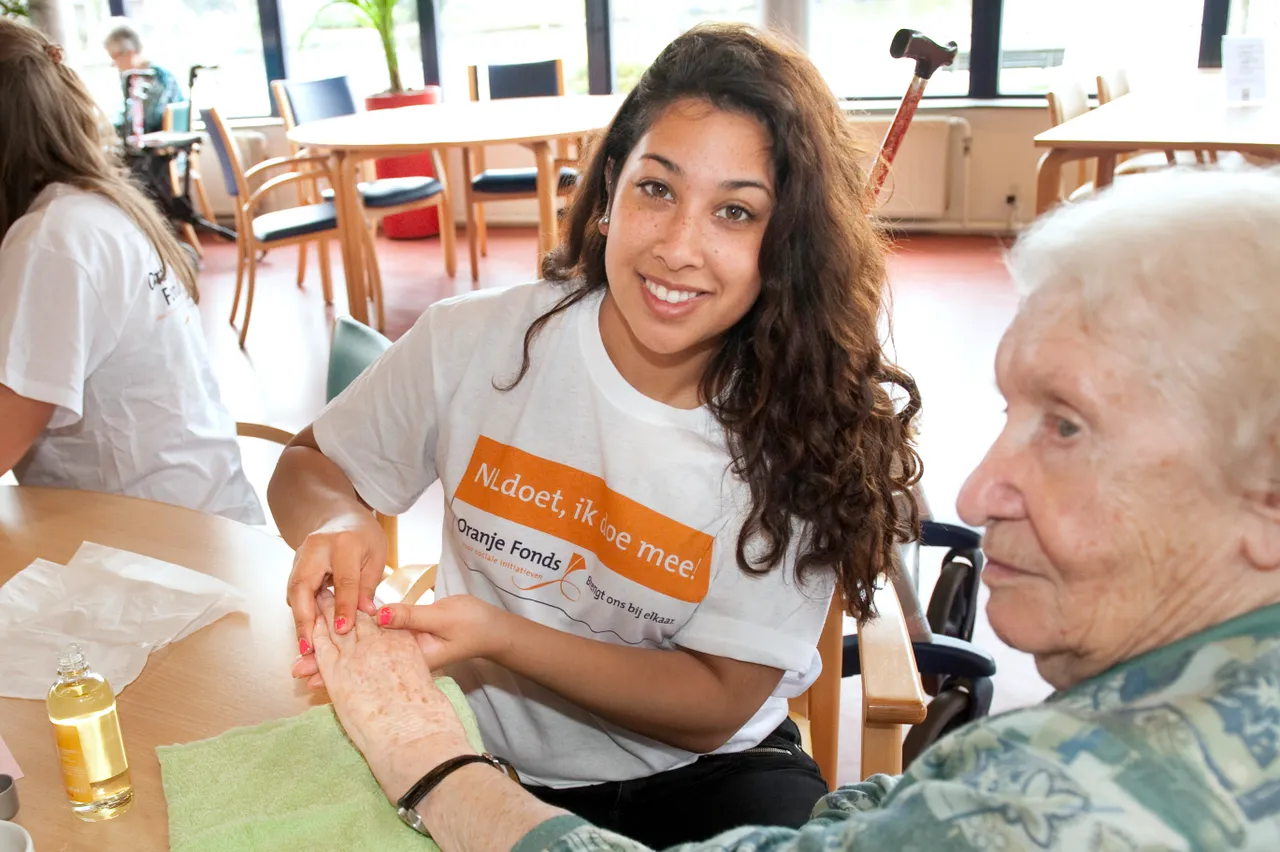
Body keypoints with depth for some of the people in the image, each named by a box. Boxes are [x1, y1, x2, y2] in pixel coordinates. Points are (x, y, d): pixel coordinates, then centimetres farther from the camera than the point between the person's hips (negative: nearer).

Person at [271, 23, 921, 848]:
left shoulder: (800, 433, -15)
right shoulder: (476, 343, -13)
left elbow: (718, 704, -14)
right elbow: (310, 468, 3)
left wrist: (499, 633, -28)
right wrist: (341, 528, -22)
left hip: (696, 773, -1)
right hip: (483, 754, 2)